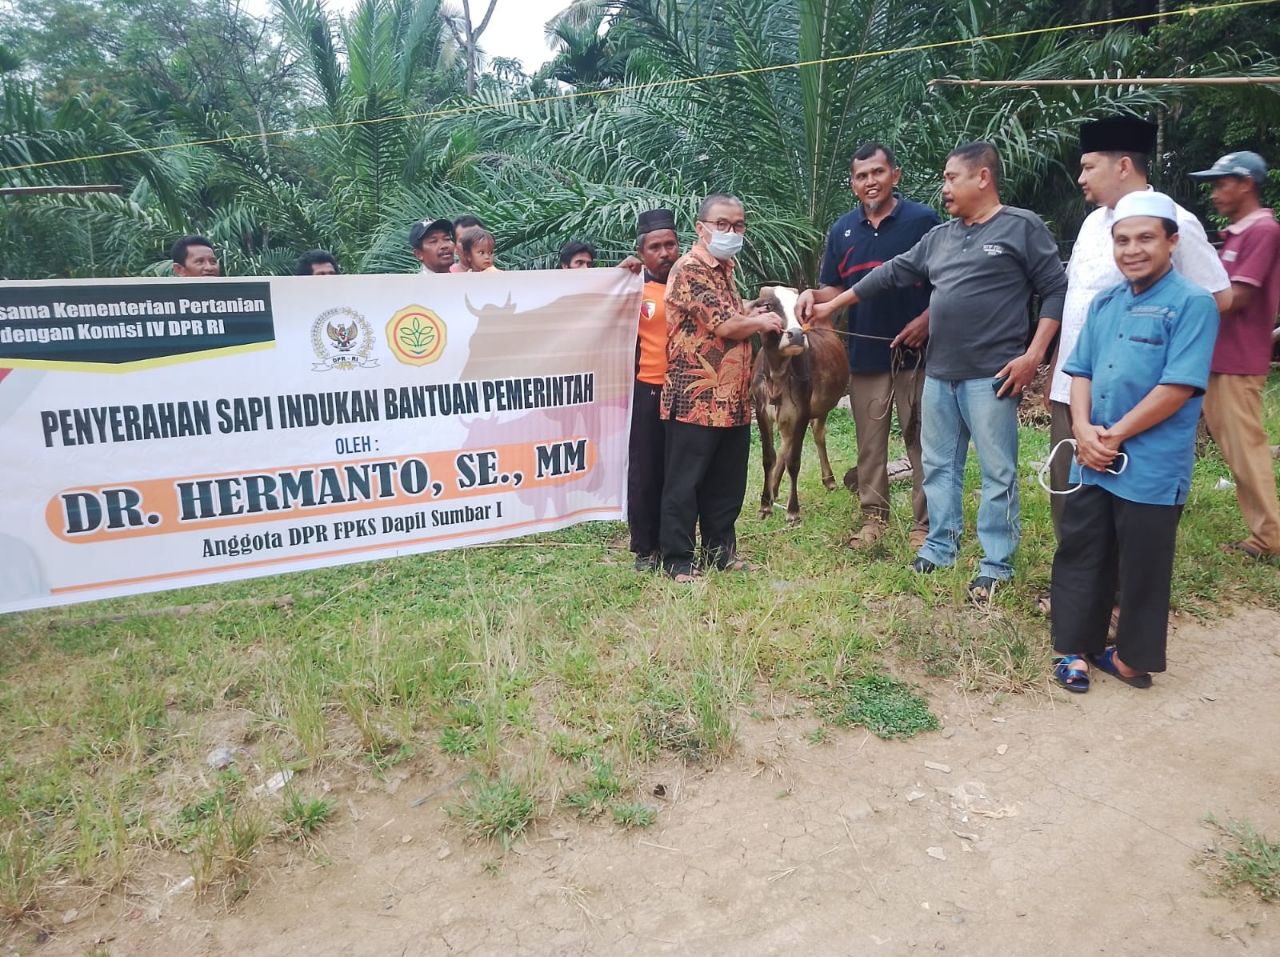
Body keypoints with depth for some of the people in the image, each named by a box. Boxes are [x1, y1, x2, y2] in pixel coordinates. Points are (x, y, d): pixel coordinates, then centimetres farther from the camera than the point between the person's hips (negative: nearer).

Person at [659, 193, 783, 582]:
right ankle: (677, 560, 9)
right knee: (684, 483, 1)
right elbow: (727, 325, -18)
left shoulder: (725, 268, 17)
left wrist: (751, 316, 9)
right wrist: (762, 321, 1)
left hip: (733, 398, 9)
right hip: (696, 399, -9)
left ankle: (720, 550, 27)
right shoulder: (690, 269, -12)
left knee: (727, 482, 15)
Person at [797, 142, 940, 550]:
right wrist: (812, 296, -11)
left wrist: (927, 320, -15)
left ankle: (925, 525, 11)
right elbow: (833, 290, 11)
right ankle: (874, 516, 22)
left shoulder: (922, 219, -2)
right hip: (865, 353, 4)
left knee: (922, 441, 2)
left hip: (915, 350, -3)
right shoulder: (842, 230, 9)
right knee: (869, 443, 10)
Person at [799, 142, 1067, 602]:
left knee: (997, 473, 0)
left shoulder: (1022, 227, -2)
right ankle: (939, 547, 25)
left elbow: (1056, 291, -4)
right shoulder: (939, 237, 16)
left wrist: (1033, 356, -12)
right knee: (938, 466, 13)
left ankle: (996, 565, 9)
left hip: (991, 375, -7)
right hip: (939, 374, 7)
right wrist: (831, 306, 19)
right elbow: (890, 274, 19)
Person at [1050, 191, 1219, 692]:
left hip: (1151, 467, -6)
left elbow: (1179, 386, -17)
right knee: (1080, 554, 11)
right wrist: (1084, 430, -7)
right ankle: (1076, 648, 25)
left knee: (1141, 566, 7)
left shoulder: (1192, 303, -9)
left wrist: (1117, 435, -14)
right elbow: (1081, 370, 9)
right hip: (1093, 461, 6)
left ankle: (1134, 657, 24)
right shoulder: (1104, 303, 11)